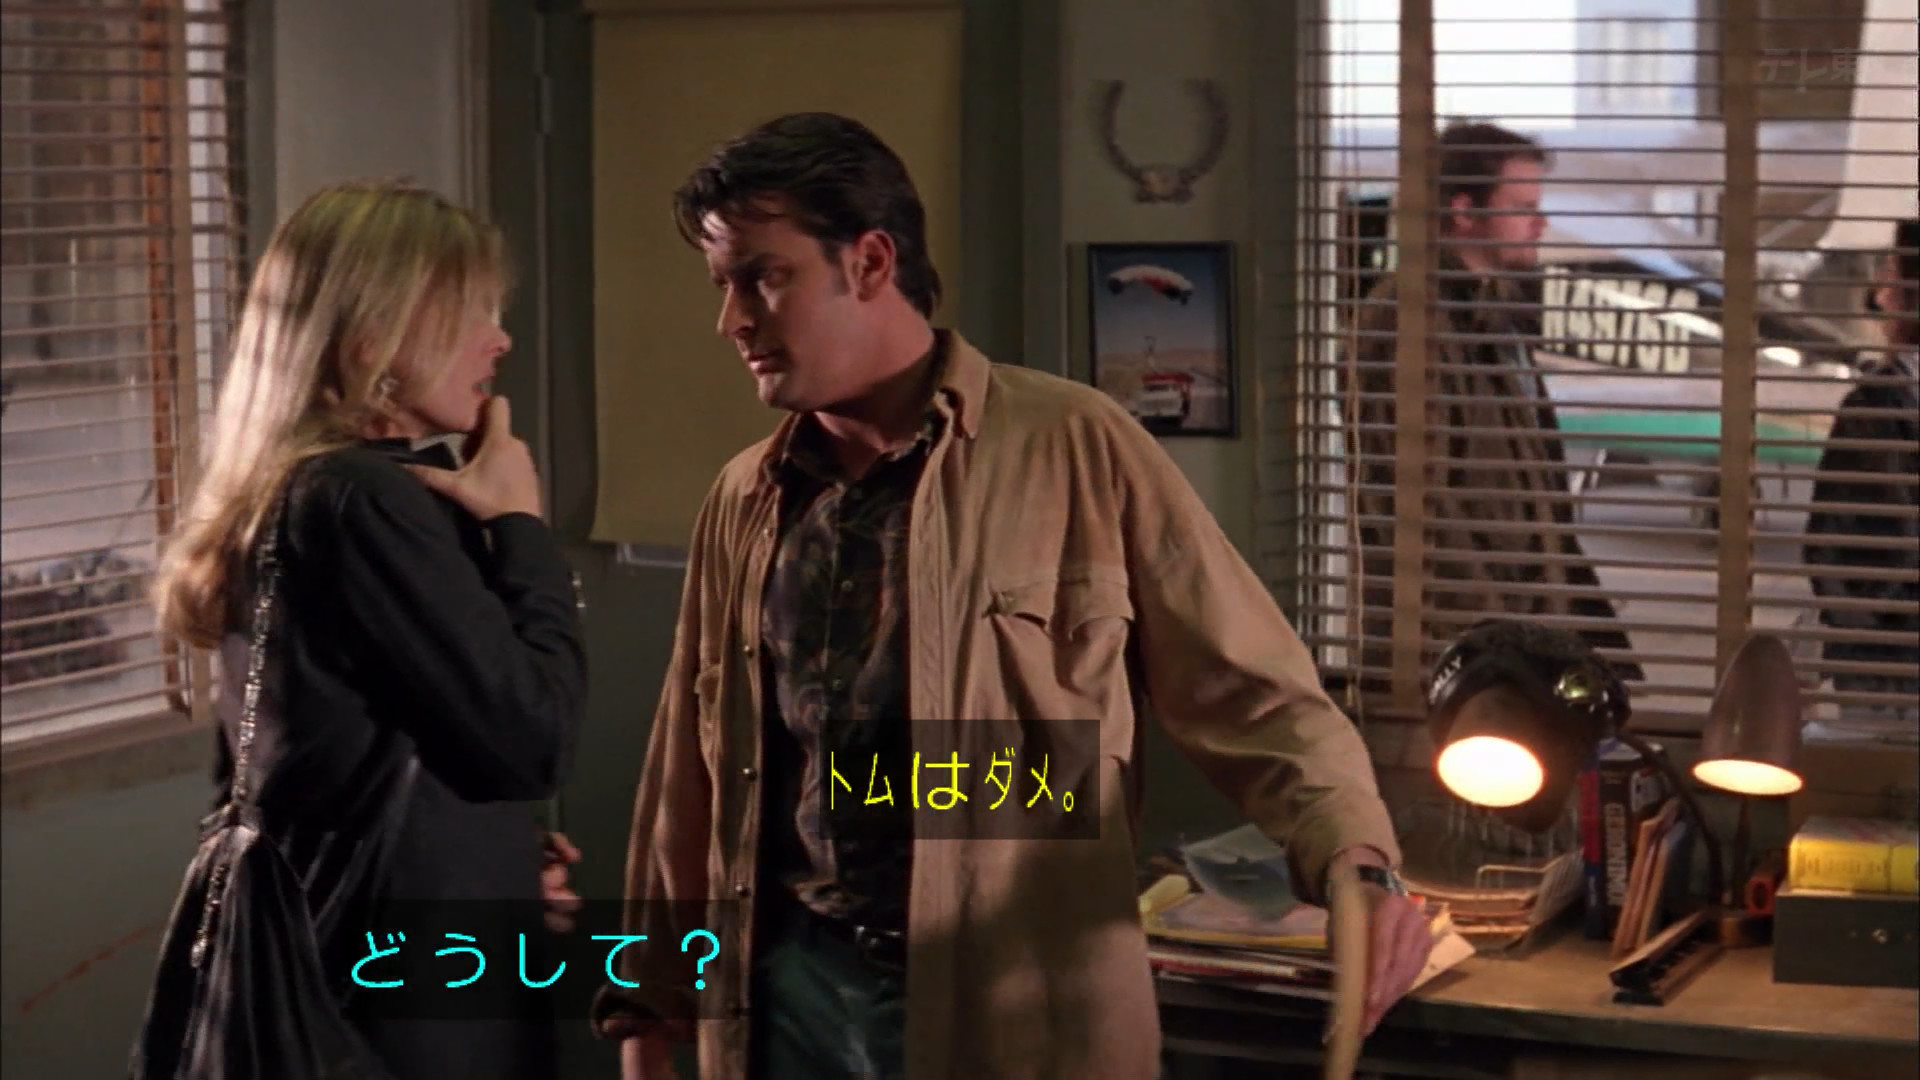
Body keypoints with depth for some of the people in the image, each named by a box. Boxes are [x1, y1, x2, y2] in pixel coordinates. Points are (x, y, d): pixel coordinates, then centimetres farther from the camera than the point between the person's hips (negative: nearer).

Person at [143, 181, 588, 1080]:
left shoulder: (281, 498, 10)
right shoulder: (366, 499, -17)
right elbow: (529, 743, -20)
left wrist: (493, 854, 11)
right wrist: (521, 526, -10)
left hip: (324, 959, 9)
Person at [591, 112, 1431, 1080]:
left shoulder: (1076, 451, -6)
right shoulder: (742, 503, 9)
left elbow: (1255, 695, -6)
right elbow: (690, 779, 16)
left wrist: (1358, 863, -22)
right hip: (794, 1000, 4)